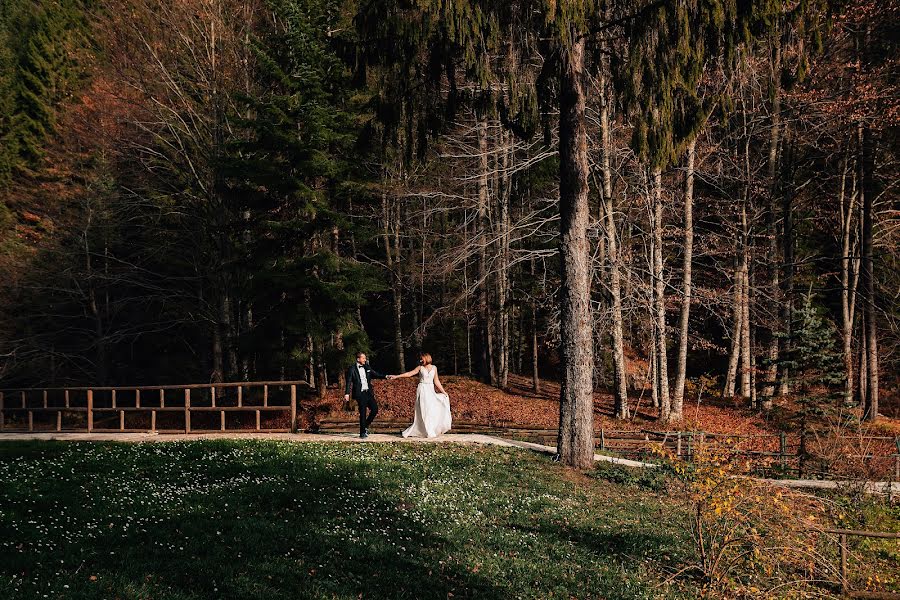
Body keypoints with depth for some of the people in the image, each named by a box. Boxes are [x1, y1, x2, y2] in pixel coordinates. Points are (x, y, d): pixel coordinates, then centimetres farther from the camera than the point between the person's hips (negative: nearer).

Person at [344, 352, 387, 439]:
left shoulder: (367, 367, 11)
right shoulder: (352, 369, -4)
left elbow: (375, 374, 16)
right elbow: (349, 382, -7)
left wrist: (385, 376, 3)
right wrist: (347, 393, -15)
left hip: (368, 392, 6)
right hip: (360, 394, -6)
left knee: (375, 409, 2)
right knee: (362, 413, -3)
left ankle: (365, 426, 21)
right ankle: (362, 433, 7)